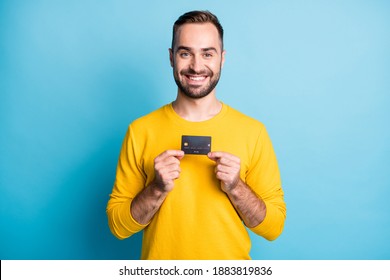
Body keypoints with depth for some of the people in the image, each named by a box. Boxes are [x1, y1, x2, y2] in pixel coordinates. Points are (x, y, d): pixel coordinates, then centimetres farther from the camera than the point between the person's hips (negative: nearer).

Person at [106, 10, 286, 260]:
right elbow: (118, 225, -7)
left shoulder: (253, 131, -12)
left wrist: (235, 187, -22)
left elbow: (274, 226, -7)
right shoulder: (140, 131, -11)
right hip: (161, 262, 1)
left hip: (231, 262, 0)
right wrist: (158, 189, -23)